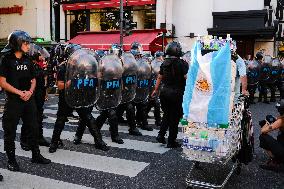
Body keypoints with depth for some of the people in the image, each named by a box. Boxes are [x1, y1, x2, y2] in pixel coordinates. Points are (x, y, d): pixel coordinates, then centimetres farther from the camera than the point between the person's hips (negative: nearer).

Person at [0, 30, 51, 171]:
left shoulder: (27, 60, 11)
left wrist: (30, 92, -4)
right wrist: (19, 92, -16)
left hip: (29, 100, 6)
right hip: (13, 101, -5)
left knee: (33, 128, 11)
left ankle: (36, 155, 24)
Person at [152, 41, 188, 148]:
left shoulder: (164, 63, 5)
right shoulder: (181, 63, -13)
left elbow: (159, 77, 14)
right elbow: (187, 77, -18)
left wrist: (156, 90, 24)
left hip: (165, 91, 6)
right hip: (176, 93, -5)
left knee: (166, 115, 23)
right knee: (174, 117, 5)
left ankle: (161, 135, 17)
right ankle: (171, 142, 13)